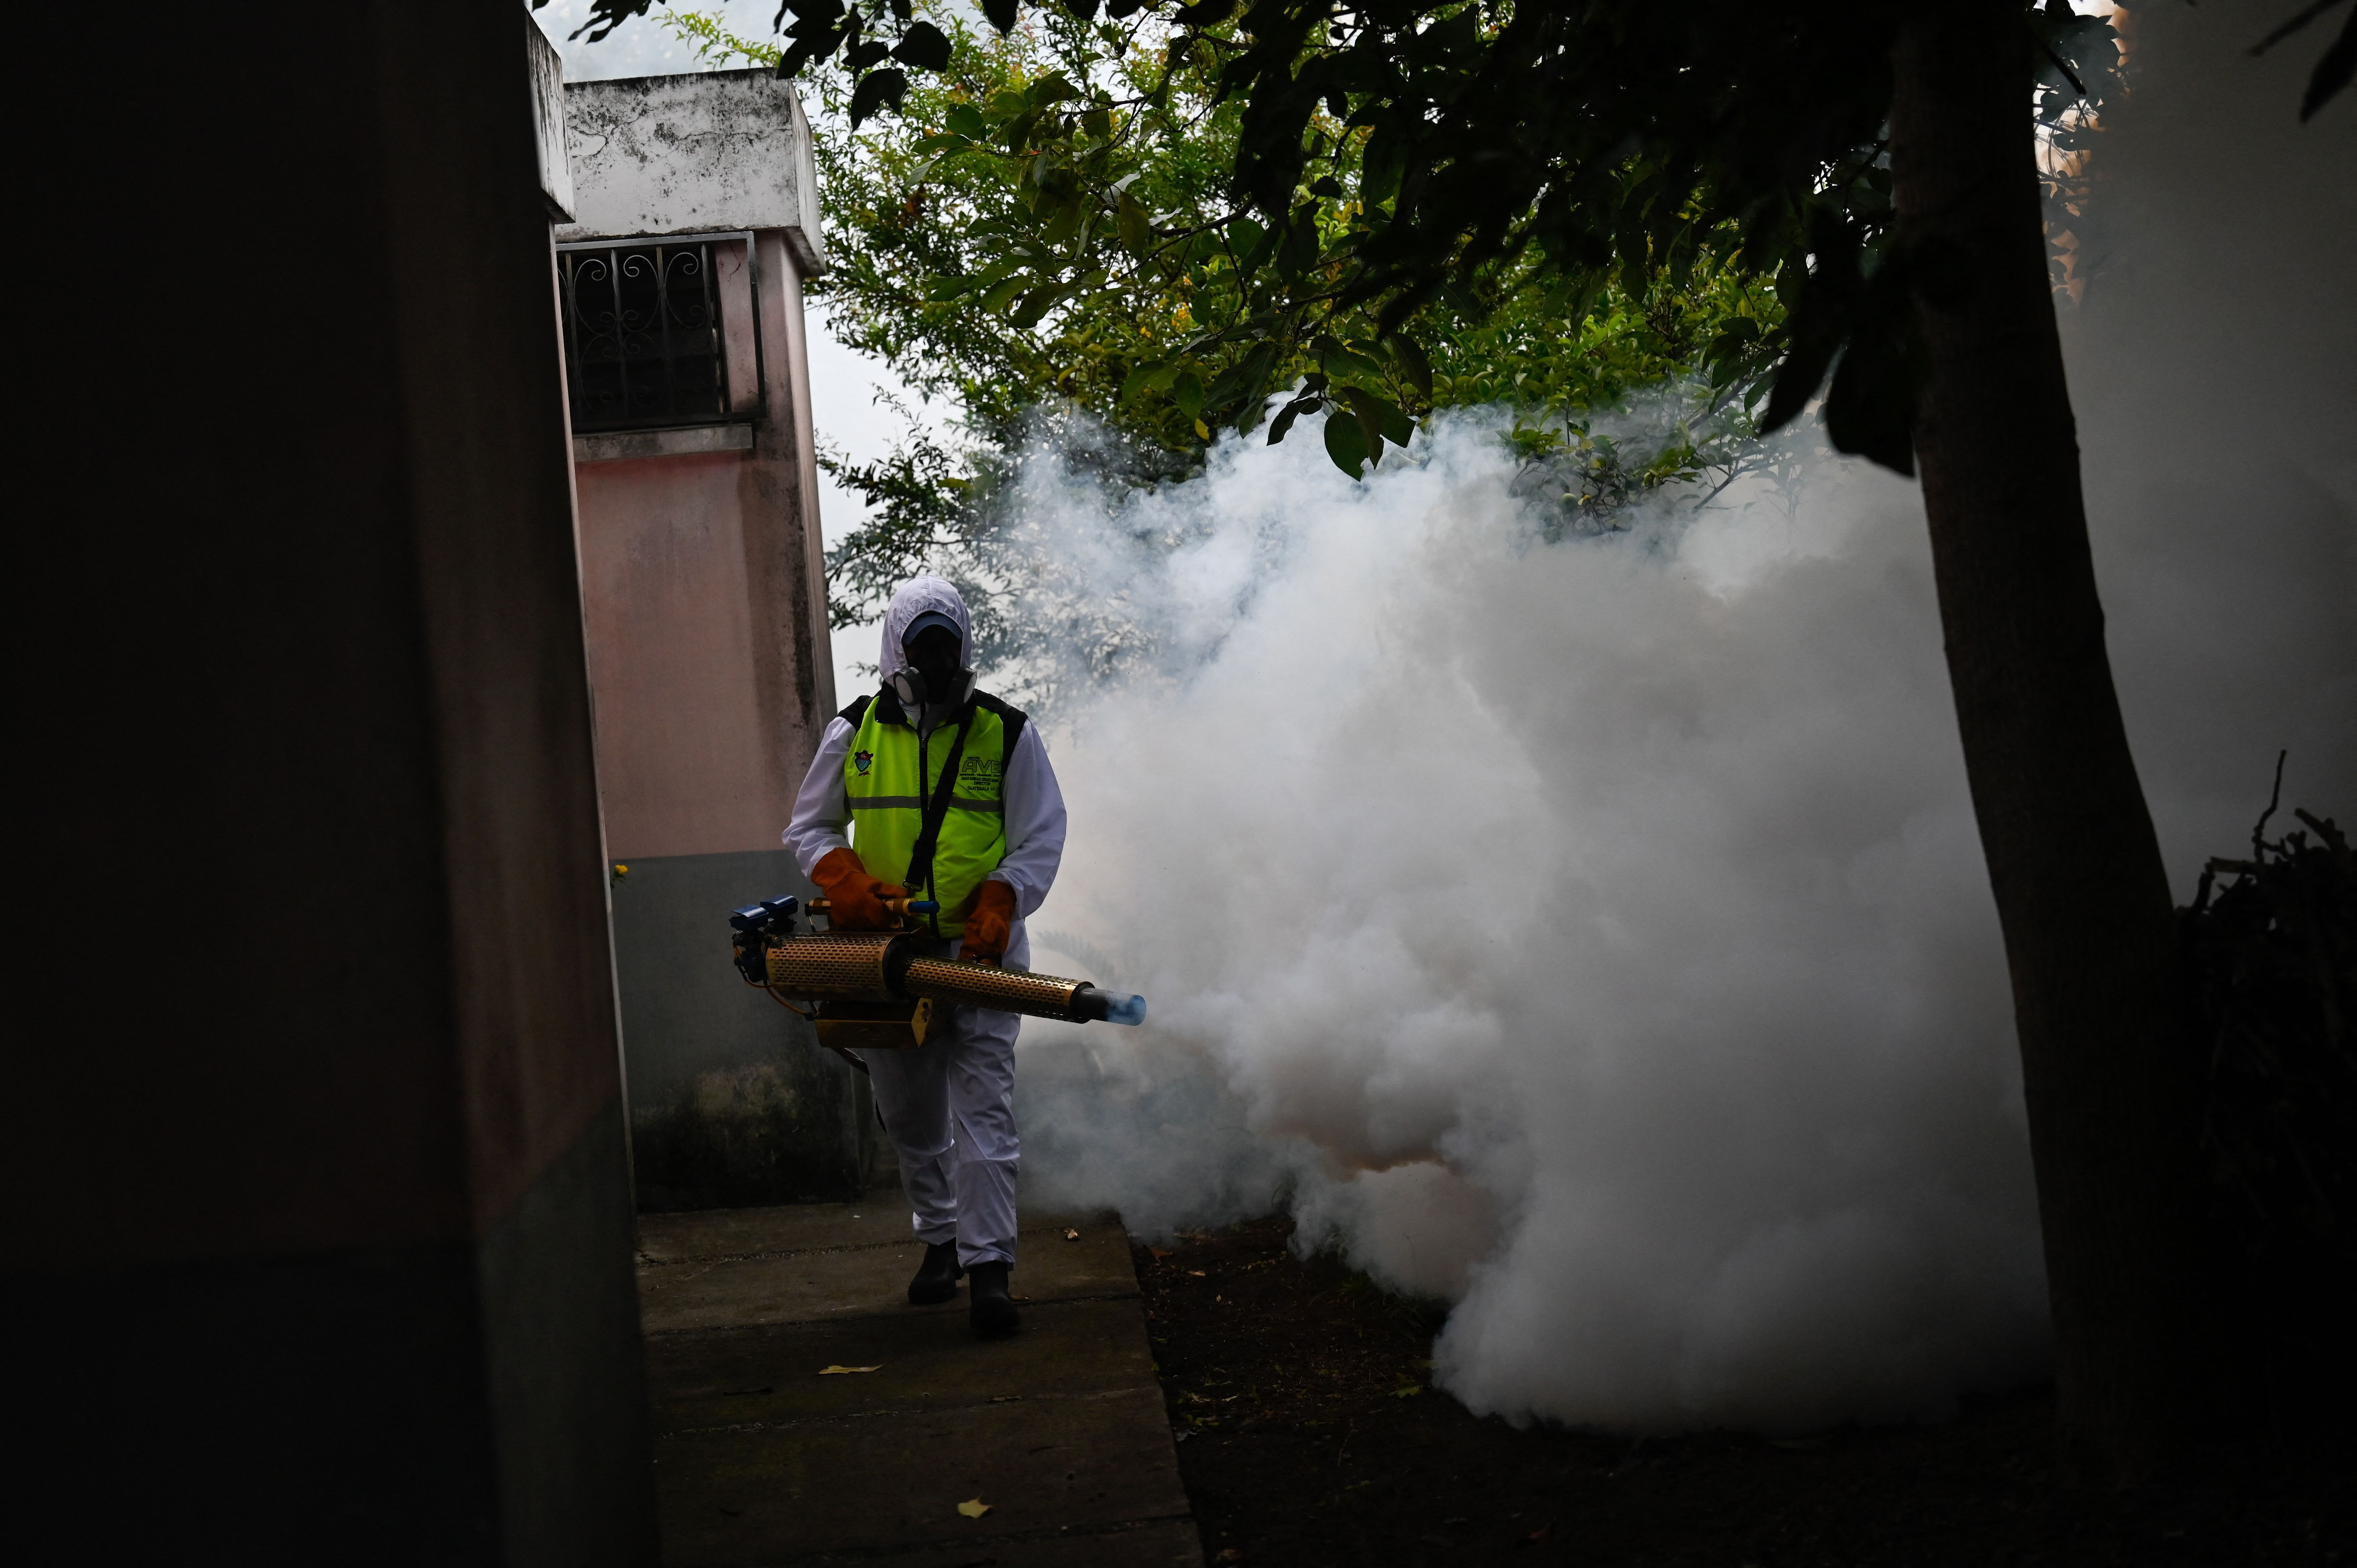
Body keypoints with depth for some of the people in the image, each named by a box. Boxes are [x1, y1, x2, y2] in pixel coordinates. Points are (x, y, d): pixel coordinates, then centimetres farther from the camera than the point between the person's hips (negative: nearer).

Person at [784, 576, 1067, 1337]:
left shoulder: (1007, 733, 1)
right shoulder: (854, 732, 5)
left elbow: (1040, 841, 2)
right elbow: (809, 828, 13)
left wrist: (995, 909, -15)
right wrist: (843, 880, -9)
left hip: (979, 956, -3)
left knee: (983, 1110, -11)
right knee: (909, 1115, 13)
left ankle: (988, 1268, -12)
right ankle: (939, 1240, 32)